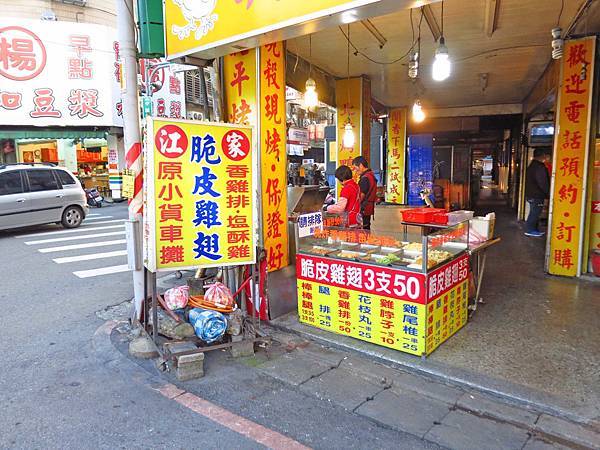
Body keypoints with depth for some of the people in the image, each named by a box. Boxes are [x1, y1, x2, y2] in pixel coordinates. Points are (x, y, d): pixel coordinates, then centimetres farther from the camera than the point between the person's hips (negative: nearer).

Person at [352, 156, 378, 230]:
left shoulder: (365, 178, -17)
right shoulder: (371, 175, 14)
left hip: (363, 210, -10)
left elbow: (361, 196, -19)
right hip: (368, 209, 10)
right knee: (366, 229, 15)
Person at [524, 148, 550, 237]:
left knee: (534, 213, 16)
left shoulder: (531, 166, 14)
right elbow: (543, 183, -21)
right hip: (537, 195, -10)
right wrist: (548, 193, -12)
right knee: (535, 213, -3)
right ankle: (530, 230, 2)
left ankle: (534, 229, 23)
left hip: (530, 194, 10)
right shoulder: (540, 167, -18)